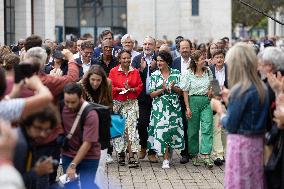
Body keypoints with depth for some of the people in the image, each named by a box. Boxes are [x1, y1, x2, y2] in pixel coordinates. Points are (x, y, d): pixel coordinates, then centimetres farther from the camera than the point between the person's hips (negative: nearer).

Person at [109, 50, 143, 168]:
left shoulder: (135, 72, 6)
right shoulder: (113, 71, 2)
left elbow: (140, 86, 9)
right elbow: (110, 87, 1)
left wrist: (131, 89, -10)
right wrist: (121, 89, -13)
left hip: (132, 103, 0)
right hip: (118, 103, 0)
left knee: (131, 127, -10)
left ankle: (132, 157, -13)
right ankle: (121, 154, 19)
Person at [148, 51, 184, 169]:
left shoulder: (176, 74, 5)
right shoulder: (154, 75, 4)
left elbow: (181, 91, 6)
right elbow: (152, 94, 0)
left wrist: (173, 88, -14)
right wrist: (162, 89, -15)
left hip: (173, 107, 1)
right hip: (159, 107, 0)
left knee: (171, 130, -1)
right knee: (161, 130, -7)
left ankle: (169, 153, 18)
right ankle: (166, 159, 1)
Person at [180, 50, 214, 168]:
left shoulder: (208, 71, 7)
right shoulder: (188, 74, -4)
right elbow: (185, 92, -3)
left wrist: (211, 91, 0)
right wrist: (187, 108, -8)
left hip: (206, 102, 2)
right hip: (193, 101, -2)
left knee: (207, 128, -9)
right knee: (193, 130, 5)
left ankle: (205, 156, -12)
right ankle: (194, 155, 19)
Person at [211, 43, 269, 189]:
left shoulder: (240, 90, -18)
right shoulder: (262, 87, 4)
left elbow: (230, 126, -15)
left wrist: (219, 109, 2)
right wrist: (230, 101, 15)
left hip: (241, 143, -7)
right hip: (258, 142, 8)